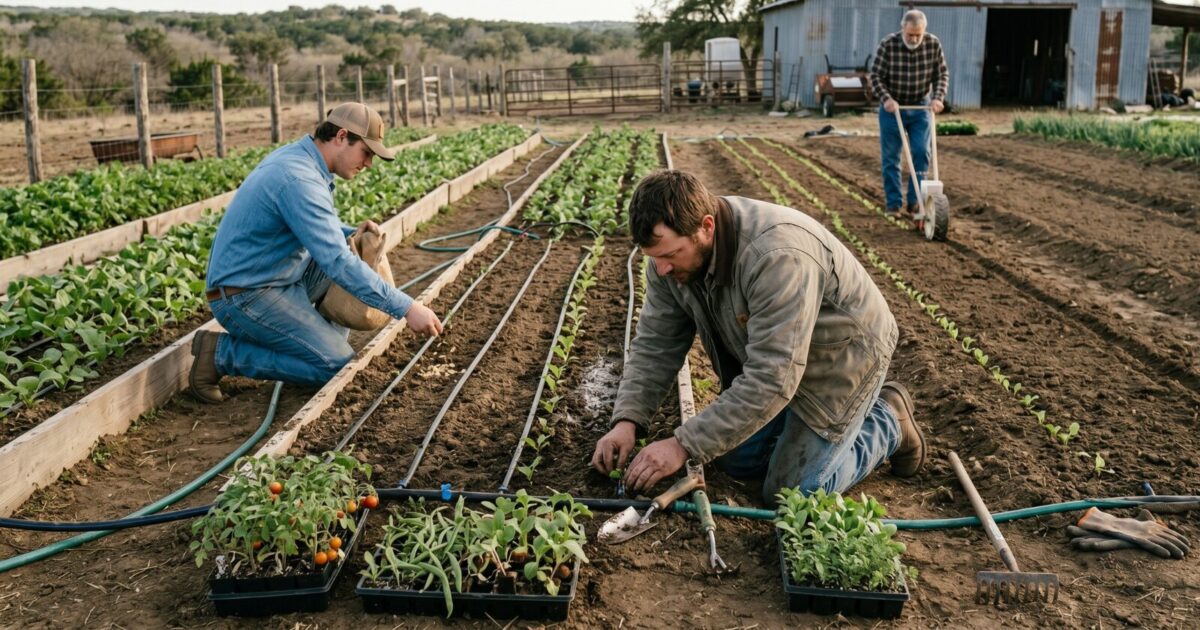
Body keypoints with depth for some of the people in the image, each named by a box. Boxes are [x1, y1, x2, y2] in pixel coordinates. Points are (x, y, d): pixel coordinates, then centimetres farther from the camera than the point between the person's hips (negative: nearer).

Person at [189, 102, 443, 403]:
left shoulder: (296, 155, 6)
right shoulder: (299, 179, -25)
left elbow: (313, 226, 22)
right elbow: (338, 263, -31)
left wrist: (354, 233, 2)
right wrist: (406, 308, -29)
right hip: (246, 297, -10)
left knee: (351, 252, 10)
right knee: (338, 365, -12)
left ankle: (327, 339, 14)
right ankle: (222, 352, -5)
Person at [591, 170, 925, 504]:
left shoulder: (778, 256, -40)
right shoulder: (672, 248, -15)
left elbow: (771, 379, -41)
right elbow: (655, 344, -8)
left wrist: (683, 445, -39)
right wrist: (627, 421, -22)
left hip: (841, 355, -7)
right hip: (773, 359, 8)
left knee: (791, 493, -8)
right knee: (735, 461, 8)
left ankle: (888, 422, 13)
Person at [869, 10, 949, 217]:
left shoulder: (933, 44, -10)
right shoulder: (888, 45, -17)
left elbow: (942, 74, -2)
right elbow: (876, 76, -12)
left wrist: (938, 97, -16)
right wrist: (886, 99, -25)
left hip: (920, 107, 2)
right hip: (892, 107, -2)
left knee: (922, 153, -3)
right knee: (891, 157, 2)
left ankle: (914, 201, 7)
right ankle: (893, 203, 11)